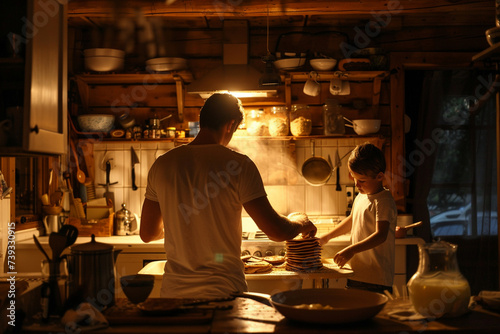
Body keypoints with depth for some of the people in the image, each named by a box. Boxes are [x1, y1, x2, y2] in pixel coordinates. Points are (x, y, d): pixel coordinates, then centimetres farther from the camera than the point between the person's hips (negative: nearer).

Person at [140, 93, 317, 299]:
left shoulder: (162, 165, 1)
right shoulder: (238, 165, -12)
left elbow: (147, 233, 10)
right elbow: (276, 231, -12)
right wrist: (301, 222, 10)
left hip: (174, 292, 4)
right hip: (223, 291, -4)